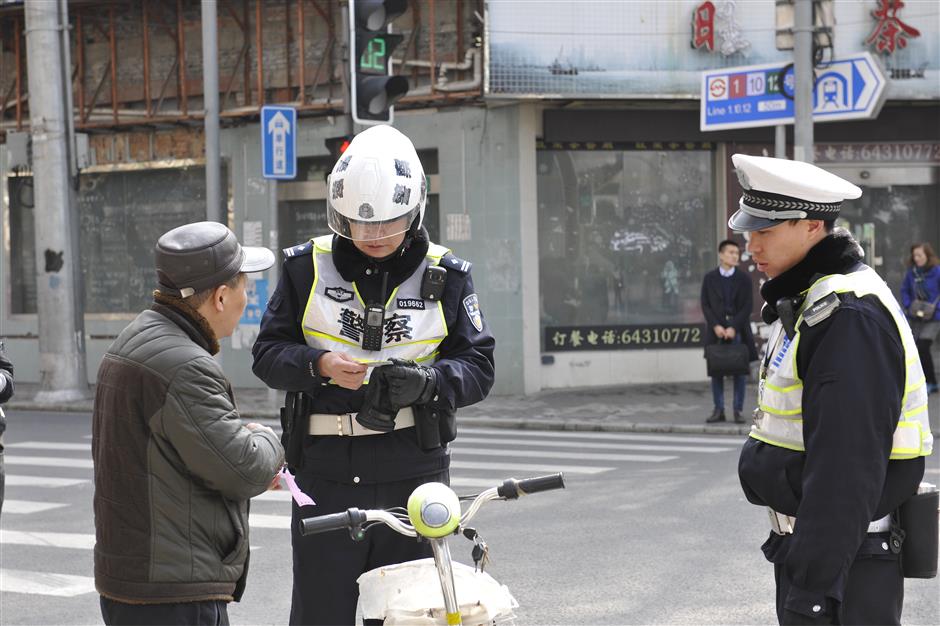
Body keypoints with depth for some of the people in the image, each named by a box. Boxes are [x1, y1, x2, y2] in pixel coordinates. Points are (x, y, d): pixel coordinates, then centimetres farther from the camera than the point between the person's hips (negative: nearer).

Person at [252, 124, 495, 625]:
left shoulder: (445, 276, 5)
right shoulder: (307, 267, 5)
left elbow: (478, 364, 4)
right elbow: (267, 352, 6)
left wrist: (428, 381, -17)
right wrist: (319, 367, -14)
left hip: (414, 470, 0)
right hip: (325, 467, 0)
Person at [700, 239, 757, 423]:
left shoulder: (743, 279, 4)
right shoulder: (709, 278, 6)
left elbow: (747, 306, -2)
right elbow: (705, 305, 2)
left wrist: (733, 327, -12)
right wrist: (716, 326, -11)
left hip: (738, 330, 0)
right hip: (716, 330, 1)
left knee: (740, 371, 0)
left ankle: (738, 410, 6)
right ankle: (719, 409, 7)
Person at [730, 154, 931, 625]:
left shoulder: (849, 316, -20)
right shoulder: (806, 300, 14)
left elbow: (847, 466, -26)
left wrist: (813, 586, -27)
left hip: (845, 567, -10)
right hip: (806, 548, 10)